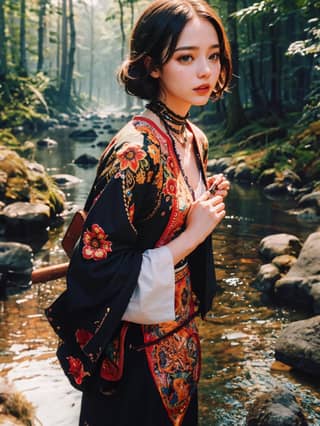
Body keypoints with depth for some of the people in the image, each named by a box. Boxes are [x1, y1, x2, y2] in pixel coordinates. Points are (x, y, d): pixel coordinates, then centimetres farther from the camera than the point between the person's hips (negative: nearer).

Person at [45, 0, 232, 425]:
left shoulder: (195, 139, 0)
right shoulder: (136, 151, -27)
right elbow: (96, 271, -27)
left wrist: (209, 203, -5)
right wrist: (192, 235, -23)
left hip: (180, 330, 8)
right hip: (139, 343, -8)